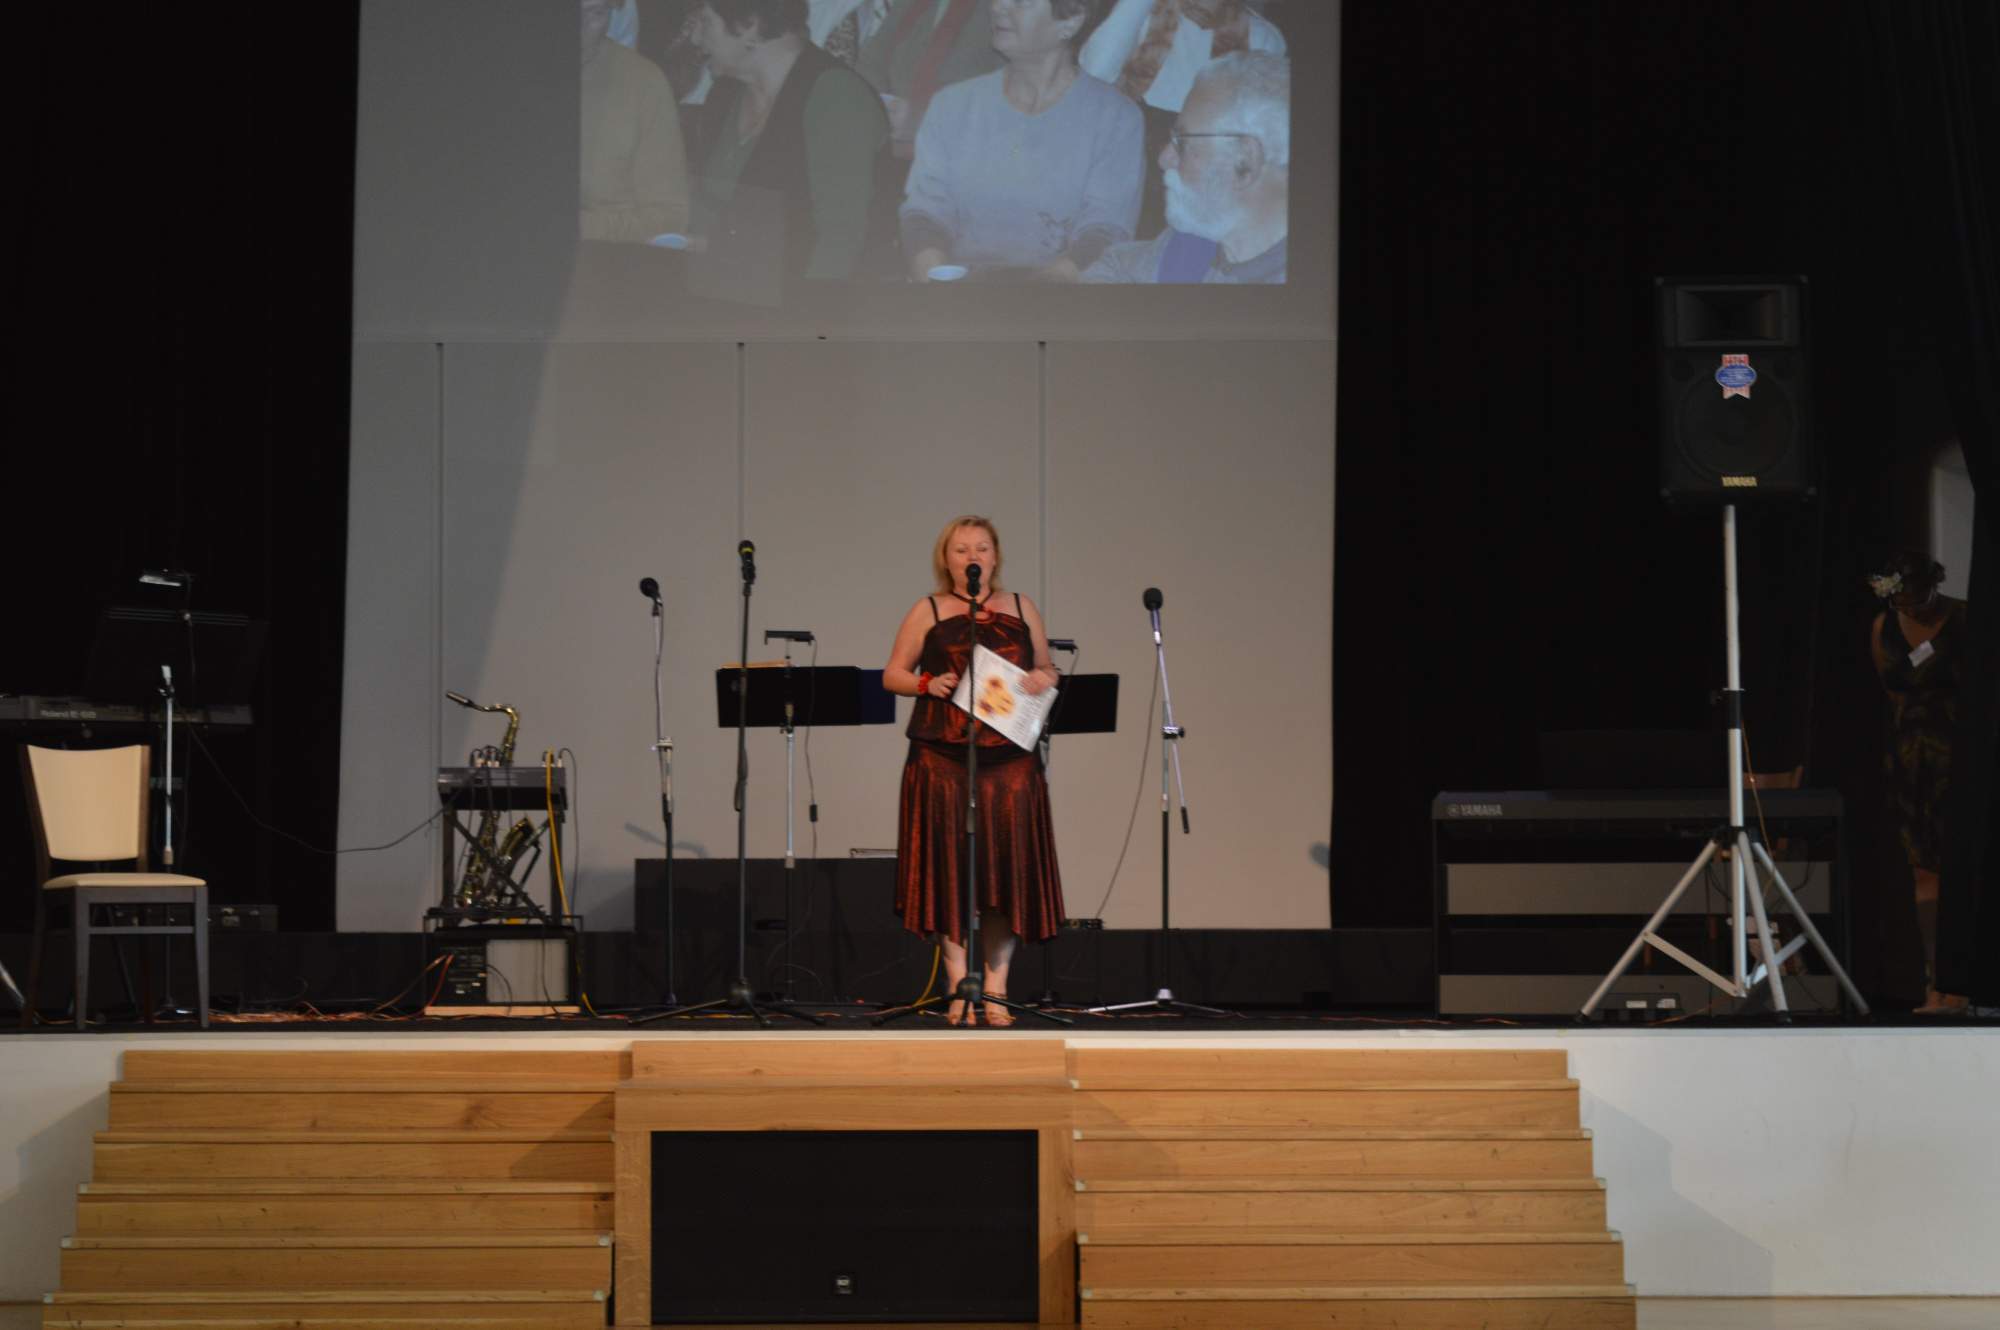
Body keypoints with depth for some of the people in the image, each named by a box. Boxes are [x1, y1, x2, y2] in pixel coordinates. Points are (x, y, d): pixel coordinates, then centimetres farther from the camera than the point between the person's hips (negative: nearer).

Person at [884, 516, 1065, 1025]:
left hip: (1010, 759, 2)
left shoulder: (1021, 608, 14)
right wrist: (928, 684, -12)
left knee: (1007, 869, -1)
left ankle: (996, 993, 5)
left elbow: (1047, 670, 20)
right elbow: (892, 675, 8)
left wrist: (1044, 678, -3)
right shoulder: (928, 611, 8)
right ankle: (959, 990, 2)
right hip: (943, 759, -2)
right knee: (950, 871, -3)